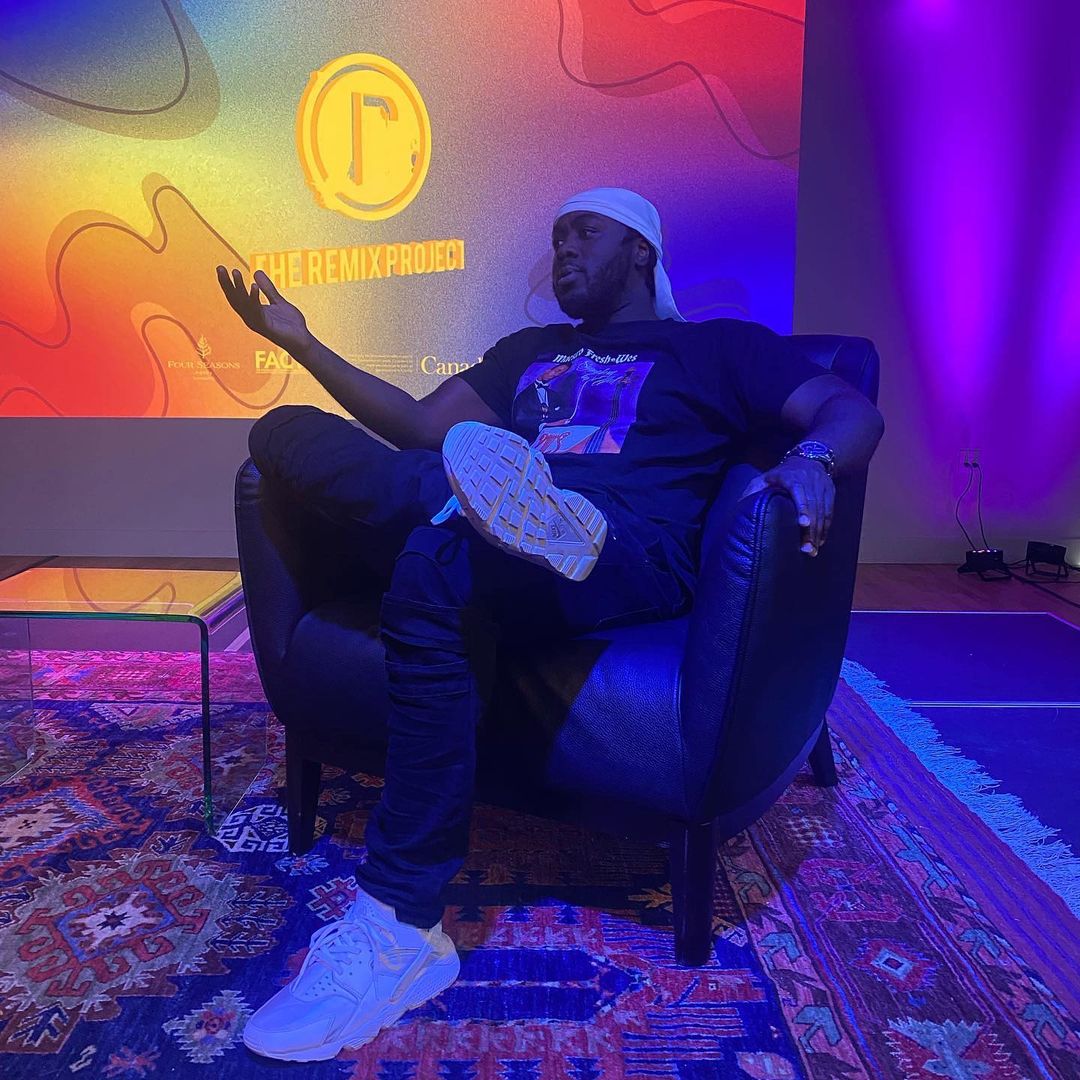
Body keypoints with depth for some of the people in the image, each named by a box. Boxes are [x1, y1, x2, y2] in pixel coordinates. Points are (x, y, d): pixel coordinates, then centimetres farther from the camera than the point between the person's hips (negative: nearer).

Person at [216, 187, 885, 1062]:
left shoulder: (717, 346, 21)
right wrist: (304, 343, 22)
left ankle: (401, 932, -30)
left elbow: (853, 409, 9)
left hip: (633, 561, -5)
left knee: (439, 565, -38)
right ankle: (482, 501, -35)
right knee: (287, 431, -10)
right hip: (475, 542, 5)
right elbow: (421, 427, 29)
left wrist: (812, 459, -16)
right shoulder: (529, 351, 35)